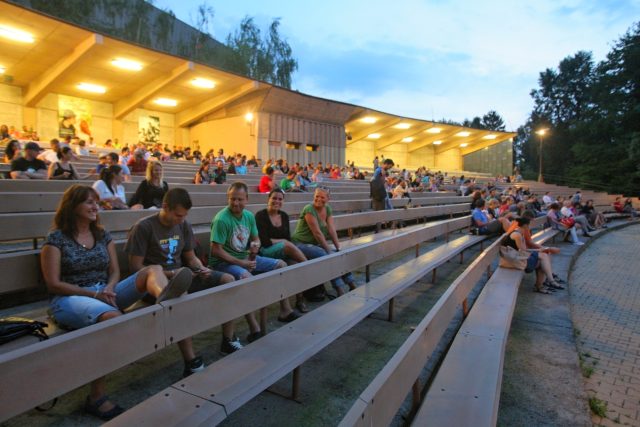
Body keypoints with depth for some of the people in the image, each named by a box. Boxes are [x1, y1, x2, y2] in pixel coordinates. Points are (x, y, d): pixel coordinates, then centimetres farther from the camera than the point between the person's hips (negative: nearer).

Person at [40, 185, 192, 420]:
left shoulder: (103, 234, 14)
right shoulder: (56, 239, -1)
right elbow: (53, 284, -6)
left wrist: (109, 288, -12)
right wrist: (94, 293, -15)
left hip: (105, 293, 5)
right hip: (70, 298, -5)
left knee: (153, 270, -20)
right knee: (113, 317, -40)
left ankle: (164, 296, -60)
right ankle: (96, 398, -33)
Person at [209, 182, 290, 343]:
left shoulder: (249, 216, 3)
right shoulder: (221, 219, -20)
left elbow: (256, 239, 16)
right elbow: (216, 251, -21)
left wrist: (255, 246, -9)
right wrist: (240, 263, -22)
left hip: (246, 258, 8)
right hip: (223, 262, -8)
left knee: (281, 264, 5)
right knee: (246, 277, -38)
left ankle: (285, 310, 15)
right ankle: (255, 330, -31)